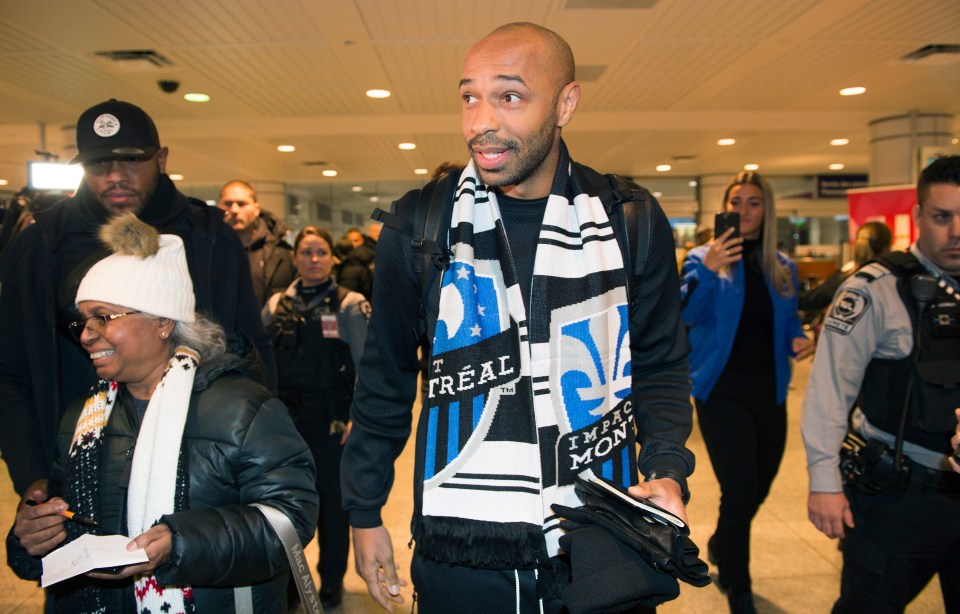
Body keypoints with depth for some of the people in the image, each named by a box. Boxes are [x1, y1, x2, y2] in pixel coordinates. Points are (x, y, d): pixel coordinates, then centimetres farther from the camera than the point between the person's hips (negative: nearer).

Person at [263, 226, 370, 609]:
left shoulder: (350, 305, -4)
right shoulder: (277, 305, 6)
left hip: (332, 419, -3)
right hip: (286, 417, 3)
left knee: (332, 501, 7)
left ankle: (331, 582, 26)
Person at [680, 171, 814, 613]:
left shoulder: (783, 268, 8)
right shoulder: (703, 258, -5)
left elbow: (788, 321, 17)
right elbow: (690, 315, -19)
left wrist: (799, 340, -5)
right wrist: (708, 271, -34)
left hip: (770, 392, 5)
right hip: (722, 391, -5)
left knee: (758, 489, 17)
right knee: (741, 492, -8)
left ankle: (720, 547, 48)